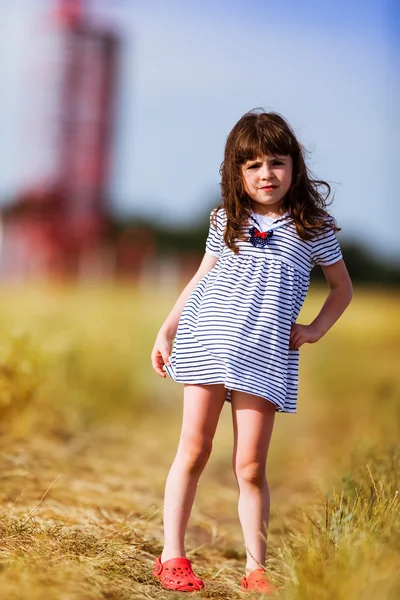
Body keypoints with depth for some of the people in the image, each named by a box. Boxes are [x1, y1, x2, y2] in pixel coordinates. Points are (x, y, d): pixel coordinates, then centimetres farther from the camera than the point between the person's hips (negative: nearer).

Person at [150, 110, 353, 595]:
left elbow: (342, 287, 16)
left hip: (266, 354, -1)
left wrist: (315, 329, 3)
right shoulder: (226, 221, 8)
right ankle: (171, 556, 13)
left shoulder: (313, 228, 3)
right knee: (193, 451, 4)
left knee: (251, 467, -1)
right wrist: (165, 331, 15)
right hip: (207, 341, 2)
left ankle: (255, 568, 11)